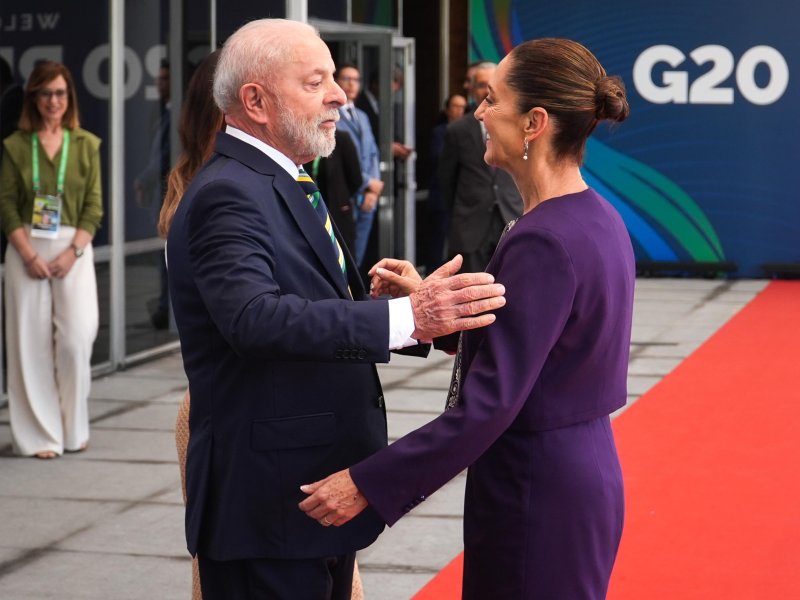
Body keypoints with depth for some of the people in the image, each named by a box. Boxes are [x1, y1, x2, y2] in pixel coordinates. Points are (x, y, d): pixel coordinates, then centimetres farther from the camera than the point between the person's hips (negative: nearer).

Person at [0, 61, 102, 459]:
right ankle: (40, 436, 6)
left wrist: (72, 252, -9)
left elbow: (94, 206, 3)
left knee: (76, 339, -4)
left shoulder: (86, 145, 6)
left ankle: (73, 430, 11)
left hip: (74, 250, 0)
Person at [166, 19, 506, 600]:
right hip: (269, 499, -10)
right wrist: (406, 317, -42)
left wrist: (428, 315, -1)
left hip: (322, 486, 10)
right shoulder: (229, 194, -18)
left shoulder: (284, 183, 14)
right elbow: (256, 318, -35)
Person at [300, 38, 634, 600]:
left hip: (534, 491, -9)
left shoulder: (543, 242, -23)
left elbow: (490, 402, -26)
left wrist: (367, 484, -23)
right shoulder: (596, 218, 6)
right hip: (584, 473, 9)